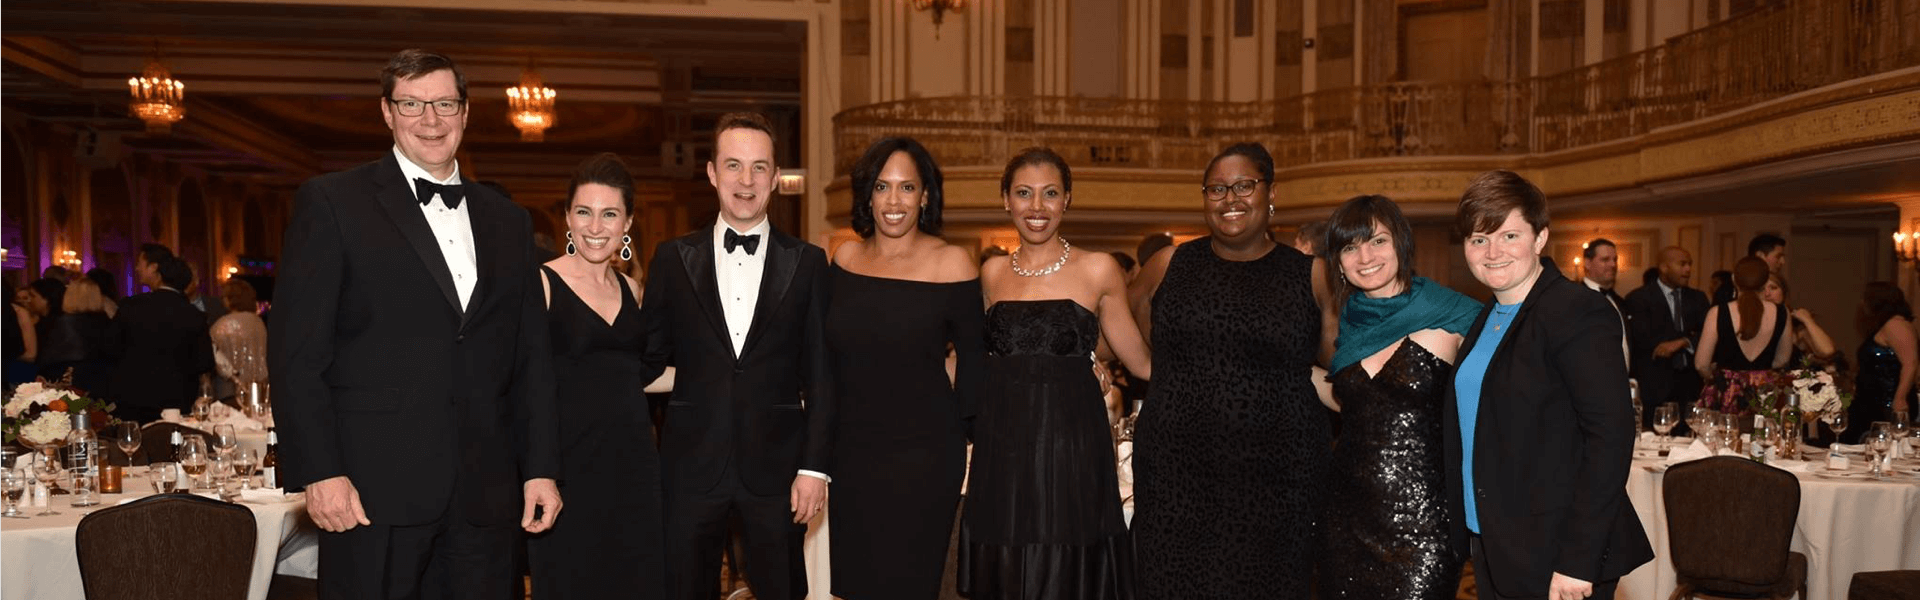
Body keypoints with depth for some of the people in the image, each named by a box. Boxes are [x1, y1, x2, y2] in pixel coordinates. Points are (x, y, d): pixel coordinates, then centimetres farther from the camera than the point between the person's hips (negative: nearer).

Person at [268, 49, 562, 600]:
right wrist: (319, 473, -12)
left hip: (484, 494, 4)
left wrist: (541, 469, 8)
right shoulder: (331, 202, 1)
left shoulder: (508, 222, 15)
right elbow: (296, 352, -5)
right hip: (373, 492, -4)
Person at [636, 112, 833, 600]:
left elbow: (820, 376, 0)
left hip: (776, 465, 0)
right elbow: (650, 353, 9)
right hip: (691, 463, 1)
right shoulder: (673, 258, 4)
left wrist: (815, 466, -5)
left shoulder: (808, 263, 2)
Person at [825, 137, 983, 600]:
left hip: (923, 456, -4)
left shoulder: (951, 263, -9)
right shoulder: (846, 258, 3)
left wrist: (955, 432, 2)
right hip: (851, 450, 4)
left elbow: (972, 357, 0)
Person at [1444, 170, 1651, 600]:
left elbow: (1611, 434, -20)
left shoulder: (1577, 313, -14)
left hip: (1554, 561, -7)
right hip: (1492, 550, 8)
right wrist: (1470, 537, 9)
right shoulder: (1488, 320, 11)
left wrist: (1579, 560, -22)